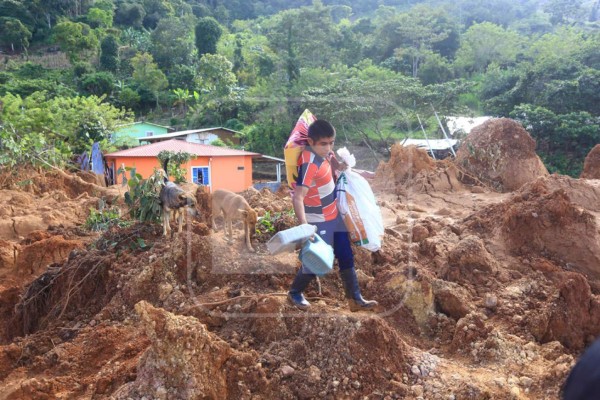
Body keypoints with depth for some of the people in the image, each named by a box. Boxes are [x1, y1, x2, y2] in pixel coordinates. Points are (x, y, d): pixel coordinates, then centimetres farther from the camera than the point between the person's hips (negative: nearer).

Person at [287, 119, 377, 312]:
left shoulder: (323, 150, -3)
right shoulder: (309, 164, -29)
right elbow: (297, 198, -35)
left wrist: (339, 165, 8)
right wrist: (305, 227, -43)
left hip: (334, 215, 9)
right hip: (318, 221, -9)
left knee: (346, 257, 13)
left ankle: (355, 299, 24)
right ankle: (294, 293, 28)